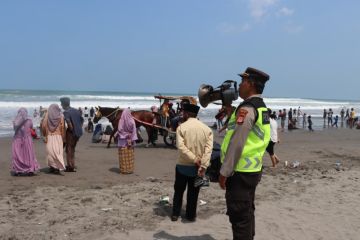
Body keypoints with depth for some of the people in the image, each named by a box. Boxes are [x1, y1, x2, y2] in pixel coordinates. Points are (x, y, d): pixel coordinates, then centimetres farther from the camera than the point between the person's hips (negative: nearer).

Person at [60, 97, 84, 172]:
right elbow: (82, 120, 19)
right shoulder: (76, 111, 12)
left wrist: (72, 130, -15)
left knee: (69, 149, 3)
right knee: (72, 149, 20)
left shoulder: (66, 112, -13)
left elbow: (68, 122, -28)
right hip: (78, 133, 8)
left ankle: (71, 166, 5)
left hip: (71, 133, -8)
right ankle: (72, 165, 27)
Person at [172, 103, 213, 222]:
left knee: (179, 190, 16)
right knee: (193, 192, 14)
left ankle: (175, 214, 20)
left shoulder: (182, 127, -8)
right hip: (197, 167, 2)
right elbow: (208, 149, -10)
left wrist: (194, 159, -17)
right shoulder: (206, 129, -1)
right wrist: (203, 166, -14)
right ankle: (191, 215, 21)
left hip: (183, 165, -1)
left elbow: (181, 146, -20)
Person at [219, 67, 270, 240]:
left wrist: (224, 172, -17)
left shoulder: (247, 108, -19)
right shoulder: (262, 108, 11)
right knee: (247, 213, 20)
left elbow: (236, 143, -22)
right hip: (253, 169, 9)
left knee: (239, 216, 1)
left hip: (240, 172, -9)